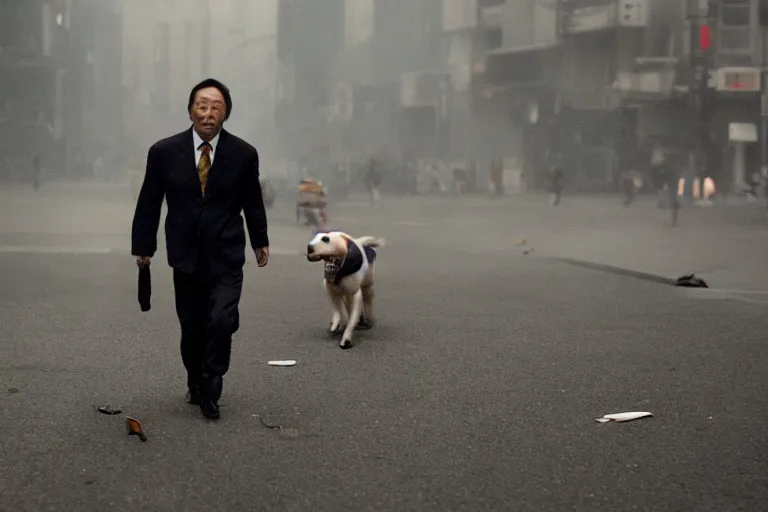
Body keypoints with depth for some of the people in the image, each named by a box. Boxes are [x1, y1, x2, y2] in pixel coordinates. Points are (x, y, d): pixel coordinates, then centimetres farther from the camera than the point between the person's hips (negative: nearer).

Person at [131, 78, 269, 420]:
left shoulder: (243, 154, -4)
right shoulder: (164, 152, -5)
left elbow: (253, 202, 10)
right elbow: (148, 203, 4)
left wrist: (260, 241, 19)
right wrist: (143, 246, 6)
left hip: (226, 257, -1)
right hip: (185, 255, 1)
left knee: (222, 321, -16)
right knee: (192, 328, 8)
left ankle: (210, 390, 1)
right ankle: (196, 384, 31)